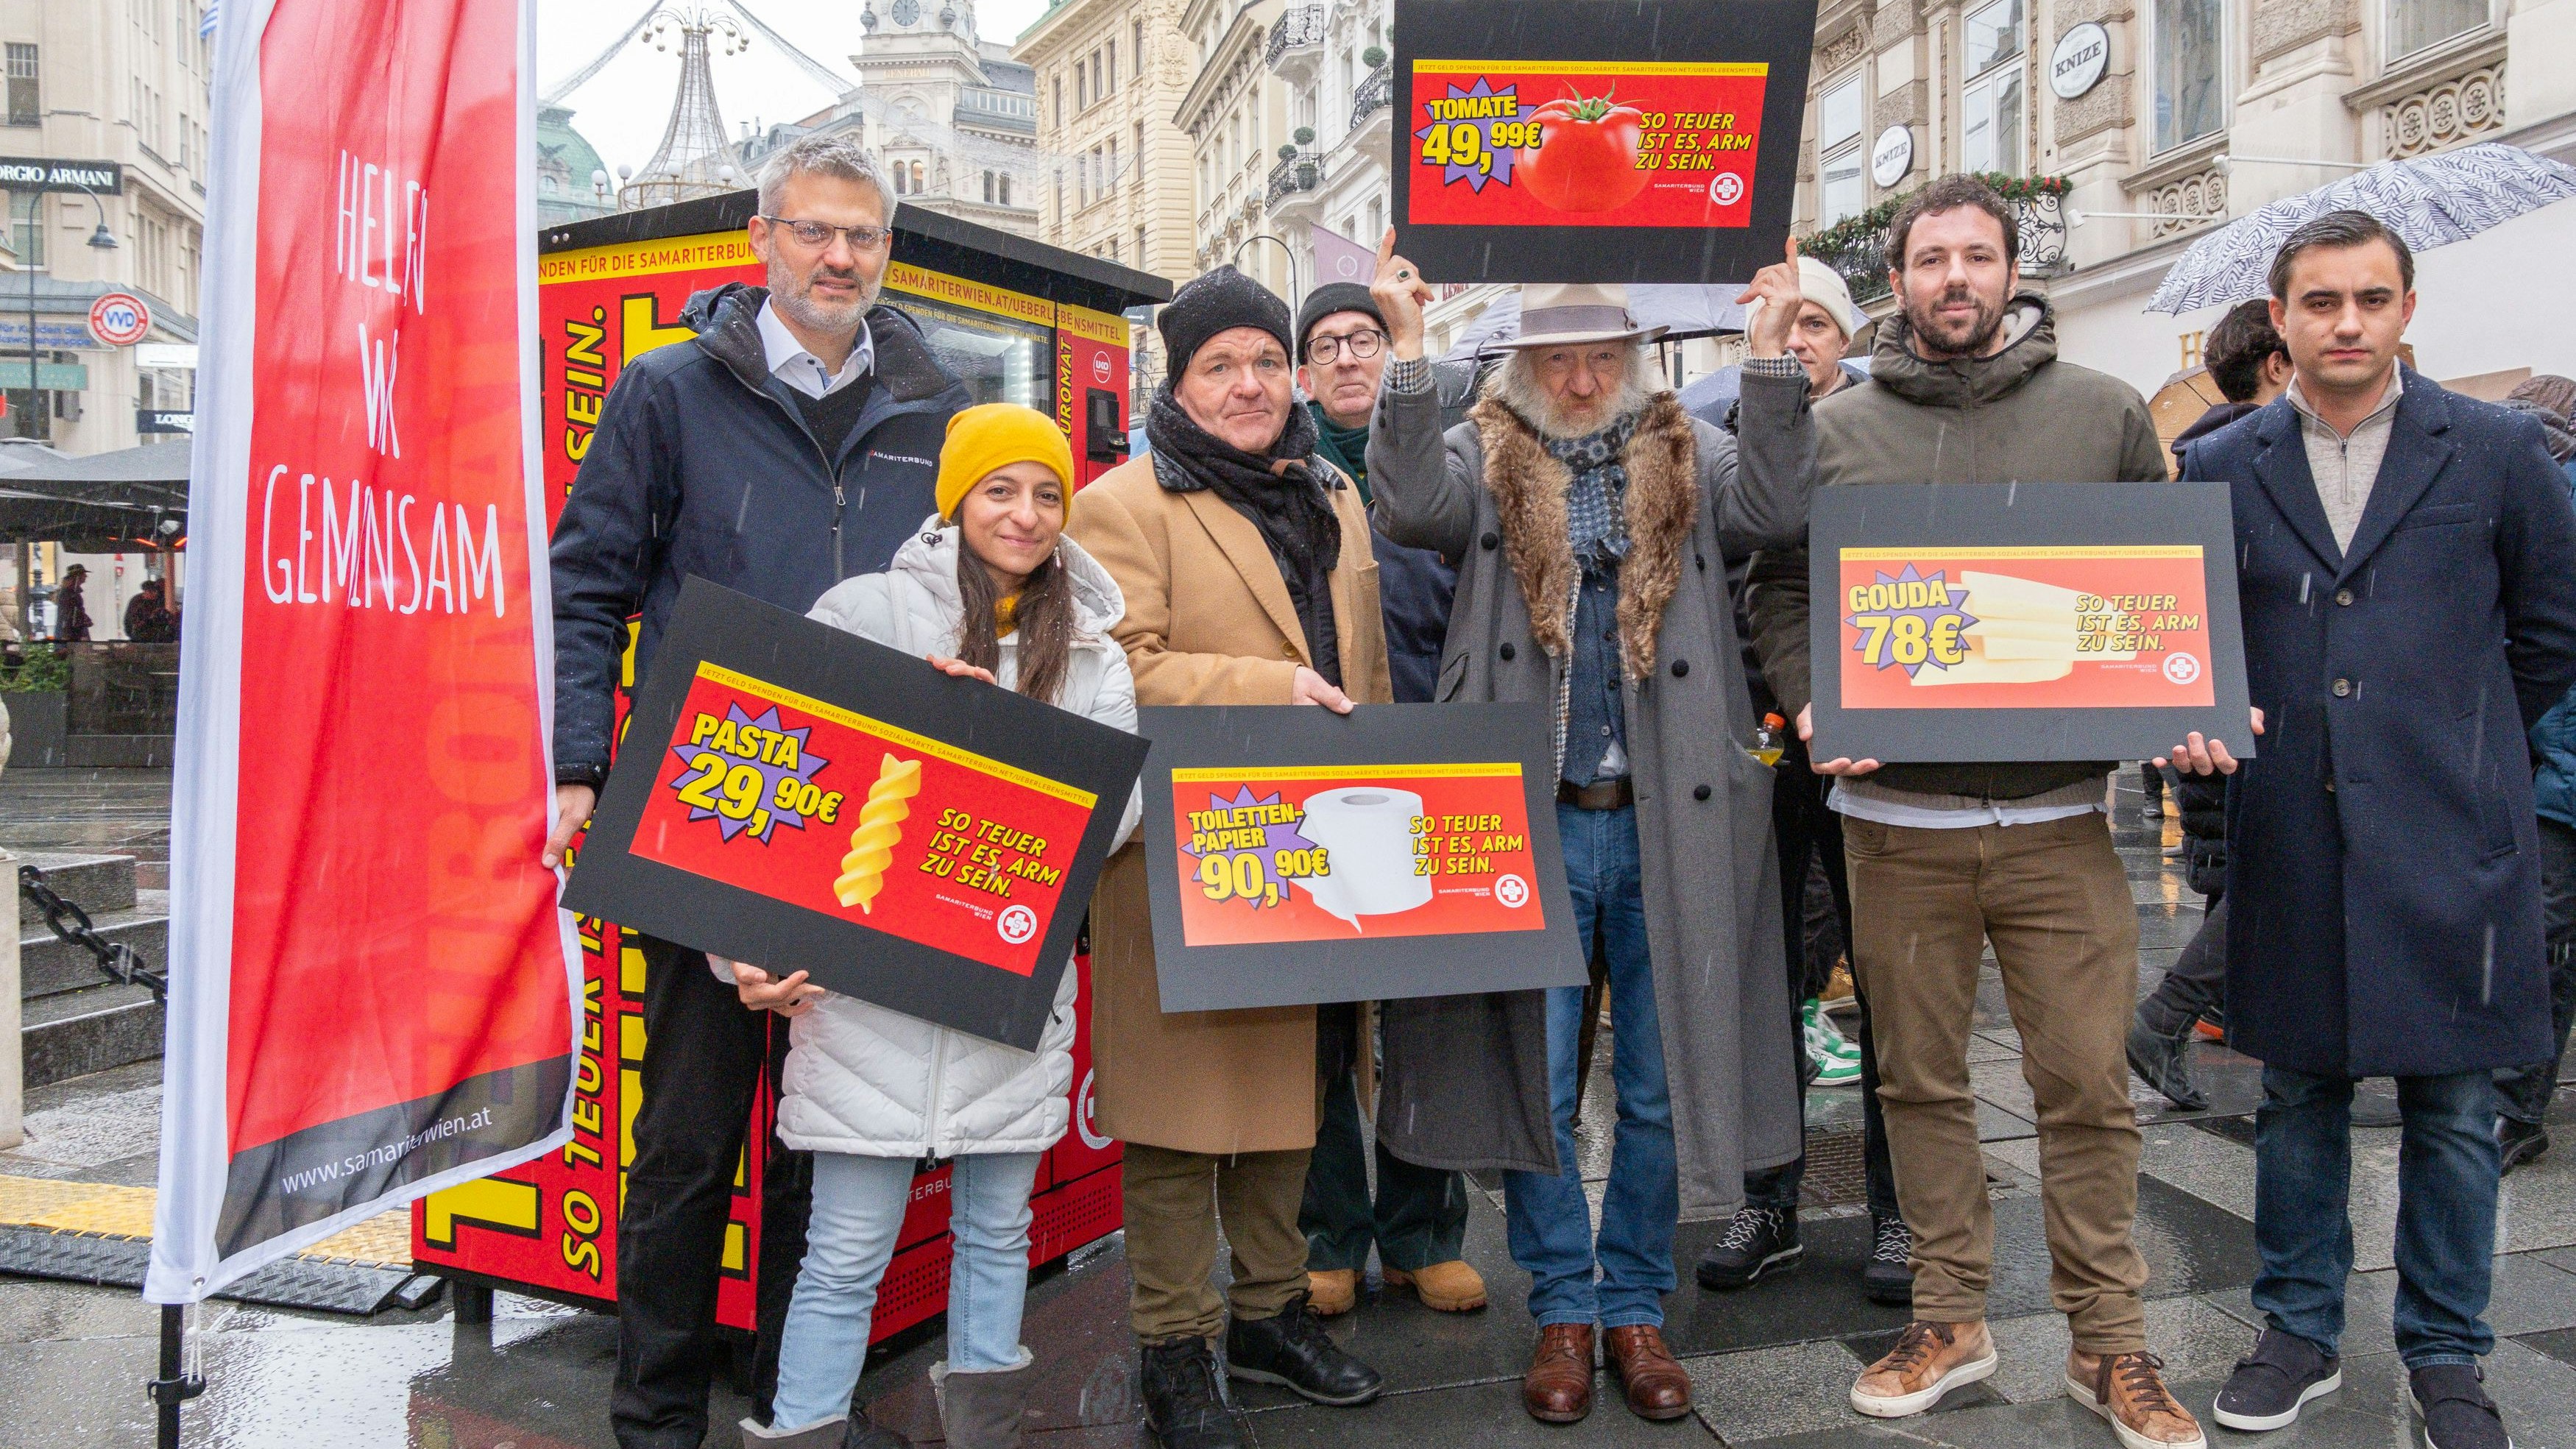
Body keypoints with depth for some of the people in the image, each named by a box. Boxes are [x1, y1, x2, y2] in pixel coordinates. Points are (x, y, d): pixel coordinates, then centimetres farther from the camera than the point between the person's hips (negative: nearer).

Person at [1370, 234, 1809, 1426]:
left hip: (1664, 823, 1)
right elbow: (1415, 507, -16)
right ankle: (1562, 1308, 23)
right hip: (1531, 821, -1)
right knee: (1532, 1083, 6)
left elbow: (1778, 508, -9)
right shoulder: (1487, 457, 5)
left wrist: (1775, 352, -16)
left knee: (1660, 1084, 10)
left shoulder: (1685, 456, 9)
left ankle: (1636, 1305, 27)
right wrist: (1408, 348, -23)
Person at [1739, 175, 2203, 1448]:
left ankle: (2109, 1342, 20)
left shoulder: (2105, 414, 7)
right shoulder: (1834, 428, 6)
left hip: (2060, 815, 0)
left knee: (2088, 1081, 3)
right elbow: (1781, 587, 8)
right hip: (1897, 817, 1)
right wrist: (1812, 704, -9)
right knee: (1919, 1076, 10)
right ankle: (1948, 1320, 26)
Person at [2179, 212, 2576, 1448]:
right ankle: (2299, 1333, 26)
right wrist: (2197, 722, -7)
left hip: (2446, 839, -1)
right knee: (2298, 1093, 12)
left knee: (2451, 1104, 7)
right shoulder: (2221, 468, 5)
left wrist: (2455, 750, 13)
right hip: (2290, 839, 2)